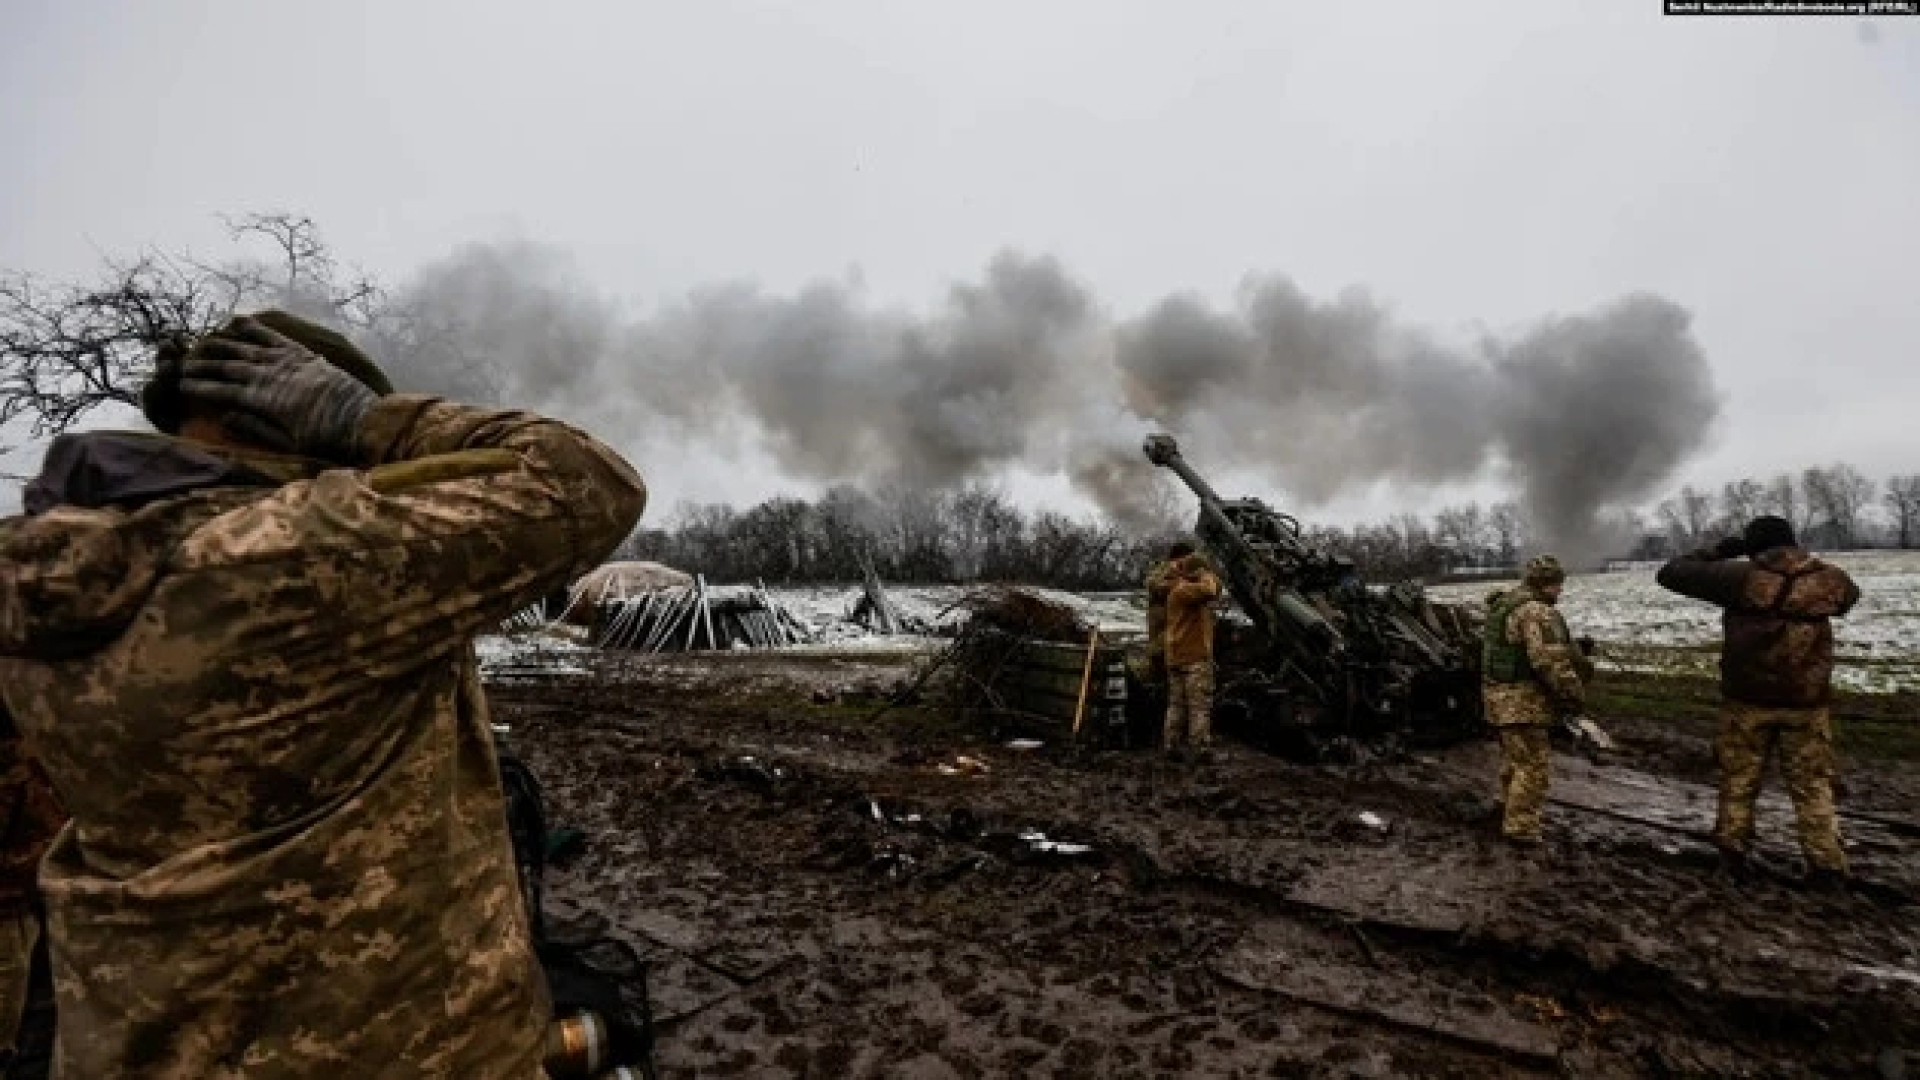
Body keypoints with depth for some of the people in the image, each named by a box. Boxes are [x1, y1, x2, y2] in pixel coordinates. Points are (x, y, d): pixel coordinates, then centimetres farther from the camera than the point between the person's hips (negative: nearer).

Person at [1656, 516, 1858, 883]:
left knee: (1739, 777, 12)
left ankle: (1733, 849, 22)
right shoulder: (1830, 579, -1)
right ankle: (1827, 863, 14)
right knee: (1812, 784, 13)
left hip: (1749, 700, -2)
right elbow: (1849, 594, 25)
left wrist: (1717, 552, 3)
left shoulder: (1742, 577, -13)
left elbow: (1670, 573, -10)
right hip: (1807, 702, 2)